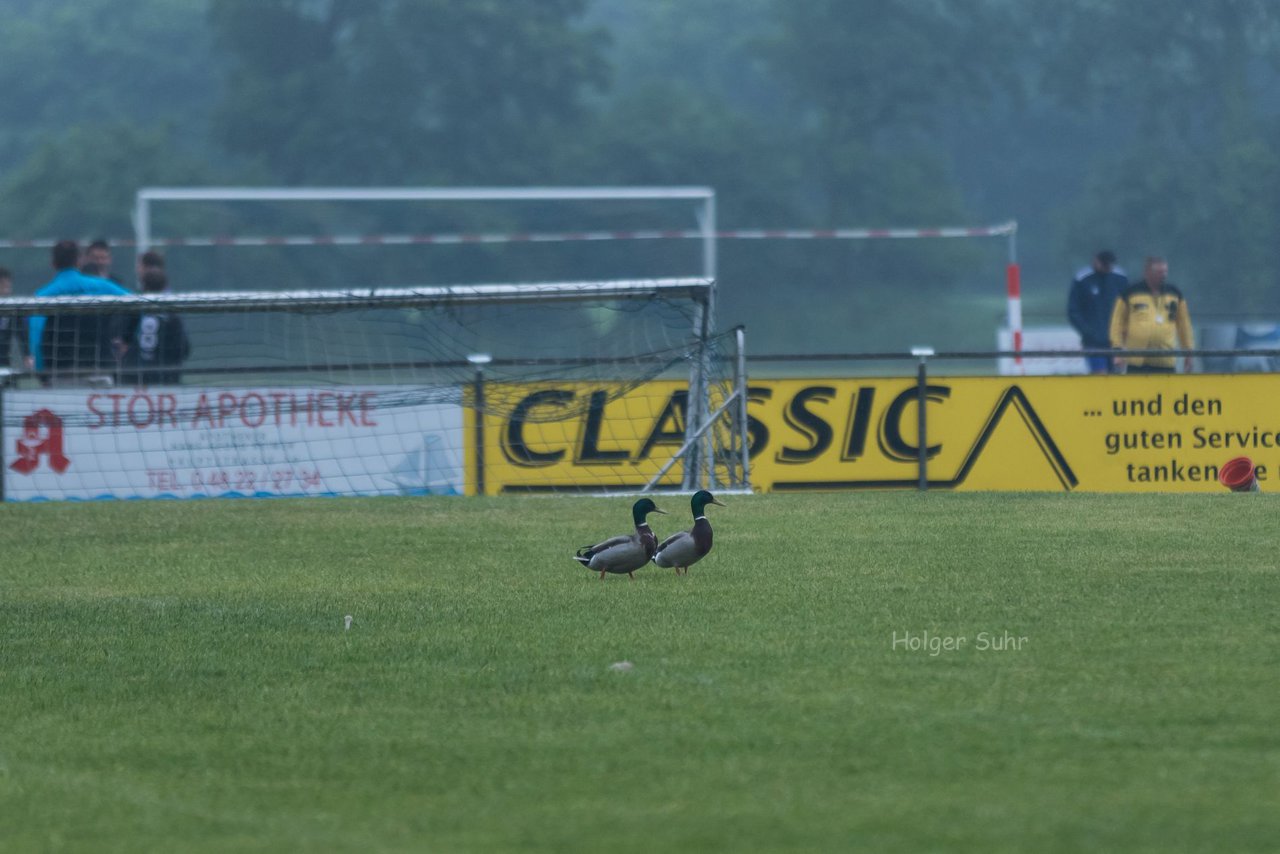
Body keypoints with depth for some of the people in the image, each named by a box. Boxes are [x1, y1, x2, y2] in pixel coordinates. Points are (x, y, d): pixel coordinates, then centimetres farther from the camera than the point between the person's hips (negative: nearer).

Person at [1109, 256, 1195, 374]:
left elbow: (1184, 324, 17)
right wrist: (1118, 350, -1)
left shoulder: (1175, 294, 12)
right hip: (1137, 360, -2)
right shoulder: (1130, 293, 4)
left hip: (1166, 363, 2)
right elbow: (1118, 323, 6)